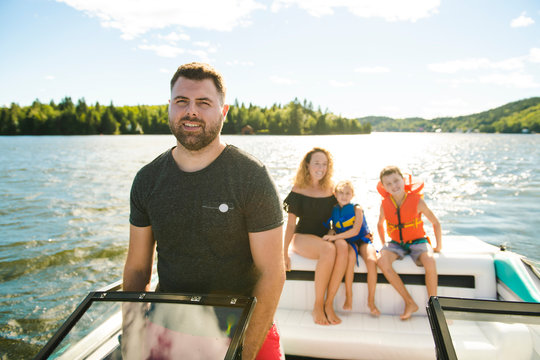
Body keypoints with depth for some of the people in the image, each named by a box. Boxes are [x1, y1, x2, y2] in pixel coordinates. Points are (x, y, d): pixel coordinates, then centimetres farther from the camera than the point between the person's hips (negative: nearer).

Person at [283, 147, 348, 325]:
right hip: (302, 237, -3)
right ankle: (317, 306, -20)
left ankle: (328, 304, -24)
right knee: (329, 249, -35)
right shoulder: (298, 190, 0)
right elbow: (291, 223, 0)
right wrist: (284, 252, -6)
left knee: (342, 247, -32)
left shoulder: (330, 190, 9)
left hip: (326, 236, 3)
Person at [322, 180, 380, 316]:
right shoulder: (333, 211, 5)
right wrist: (330, 236, -10)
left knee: (372, 260, -31)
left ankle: (371, 301, -16)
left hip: (363, 240, -1)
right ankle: (348, 298, -24)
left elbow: (355, 231, -17)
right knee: (351, 256, -35)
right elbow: (333, 230, 14)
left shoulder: (357, 209, -6)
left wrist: (335, 237, -24)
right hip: (346, 242, 1)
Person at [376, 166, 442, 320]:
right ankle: (409, 303, -15)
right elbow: (380, 224, 17)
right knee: (382, 261, -29)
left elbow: (436, 223, 1)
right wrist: (383, 244, 13)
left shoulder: (417, 201, -11)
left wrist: (438, 246, 4)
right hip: (396, 243, 2)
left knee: (429, 262, -35)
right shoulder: (385, 205, -4)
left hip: (417, 241, -2)